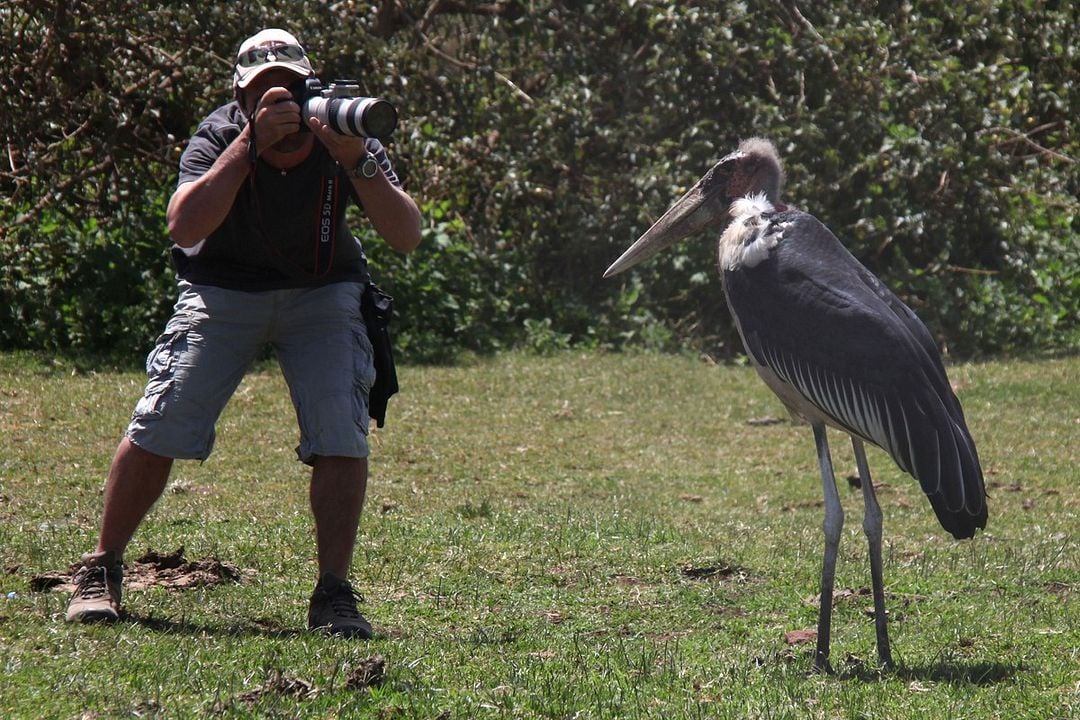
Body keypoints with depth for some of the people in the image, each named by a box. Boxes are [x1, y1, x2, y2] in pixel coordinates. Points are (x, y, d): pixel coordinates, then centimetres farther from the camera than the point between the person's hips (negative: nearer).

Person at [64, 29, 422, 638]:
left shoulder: (343, 140, -18)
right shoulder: (221, 136, -20)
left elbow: (407, 236, -27)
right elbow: (185, 225, -38)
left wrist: (358, 163, -41)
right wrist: (253, 142, -41)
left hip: (320, 294, 1)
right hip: (224, 291, -1)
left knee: (343, 434, -18)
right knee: (159, 427, -10)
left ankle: (335, 593, -9)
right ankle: (102, 570, 8)